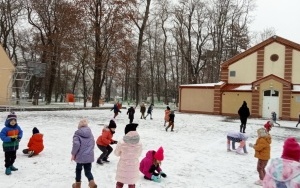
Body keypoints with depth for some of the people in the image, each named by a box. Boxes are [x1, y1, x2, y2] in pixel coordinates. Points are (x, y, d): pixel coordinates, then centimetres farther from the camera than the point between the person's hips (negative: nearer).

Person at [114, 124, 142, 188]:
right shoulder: (139, 144, -16)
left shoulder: (121, 143, -22)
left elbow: (116, 153, -5)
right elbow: (138, 154, 1)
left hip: (123, 167, -1)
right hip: (134, 167, 2)